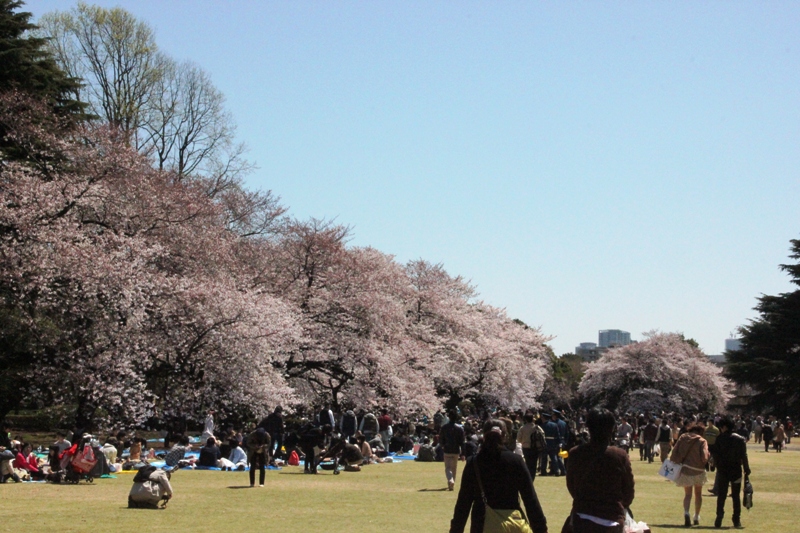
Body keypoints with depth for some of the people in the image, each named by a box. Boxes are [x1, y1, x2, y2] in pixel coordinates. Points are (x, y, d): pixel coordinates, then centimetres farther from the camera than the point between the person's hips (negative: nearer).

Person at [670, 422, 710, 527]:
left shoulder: (683, 437, -1)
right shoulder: (702, 441, -9)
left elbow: (674, 452, -4)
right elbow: (704, 458, -17)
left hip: (685, 470, 1)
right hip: (698, 471, -1)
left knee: (687, 494, 8)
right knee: (698, 494, 19)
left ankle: (686, 513, -19)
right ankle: (696, 517, 27)